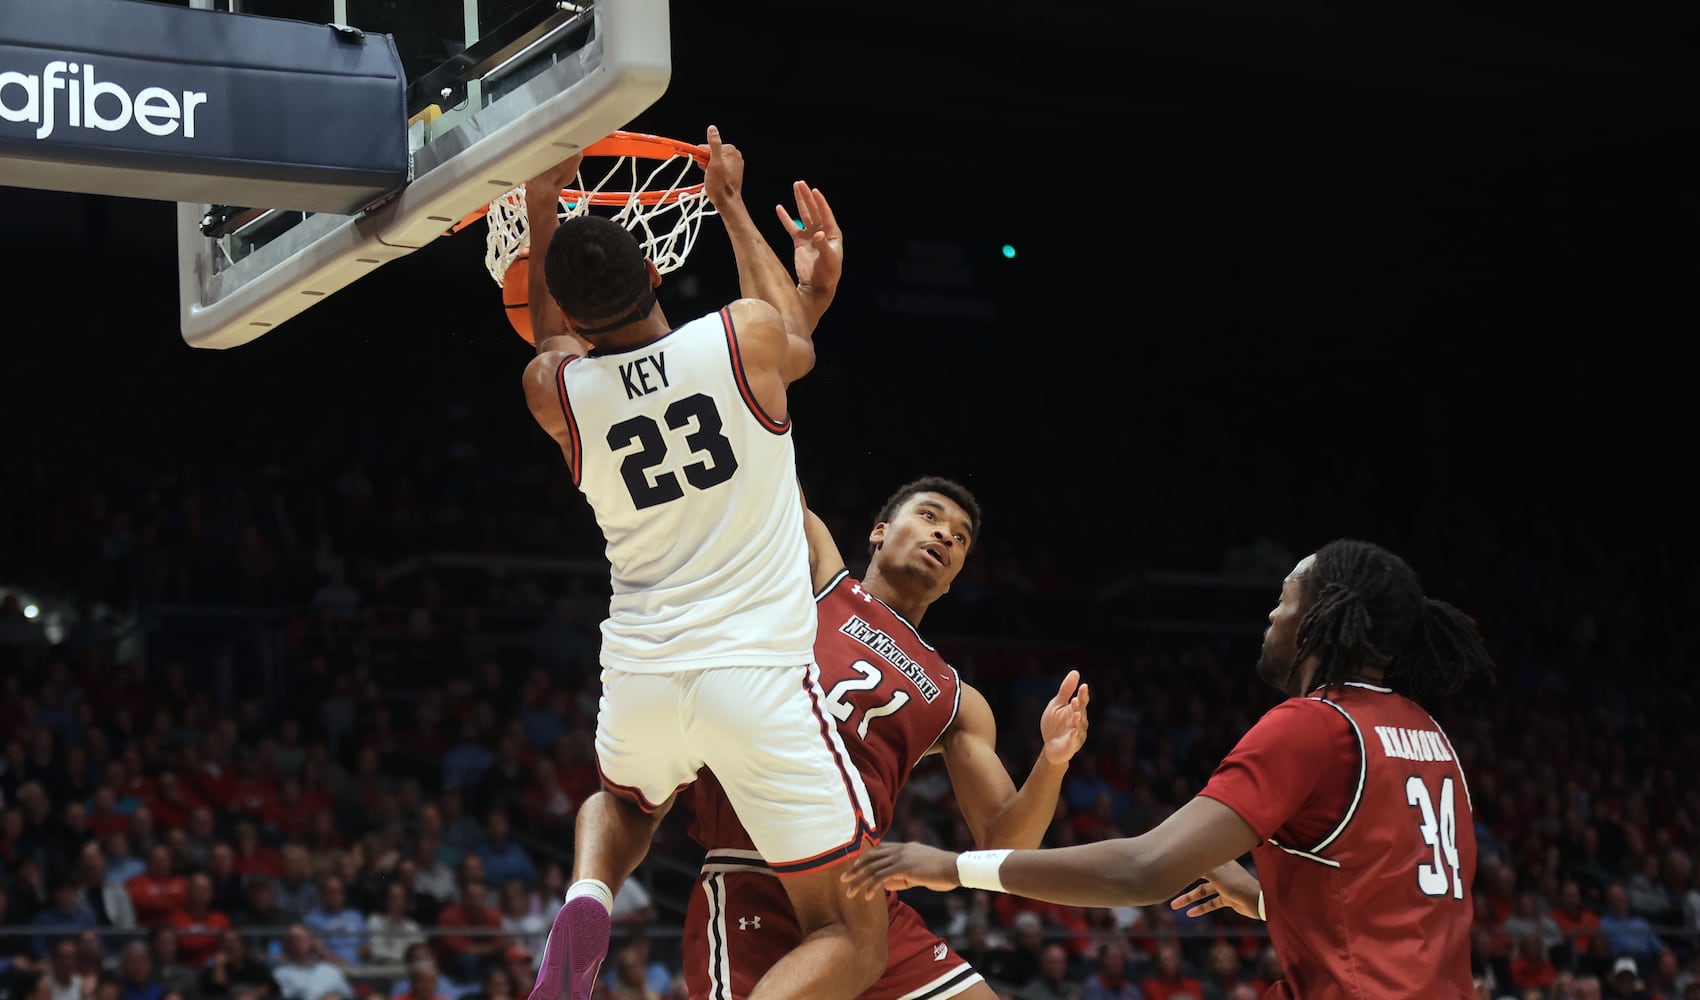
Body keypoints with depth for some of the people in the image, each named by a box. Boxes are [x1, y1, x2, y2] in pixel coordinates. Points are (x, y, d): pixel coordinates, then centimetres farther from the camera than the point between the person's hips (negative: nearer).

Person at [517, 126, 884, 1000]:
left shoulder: (556, 391, 0)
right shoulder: (746, 336, -6)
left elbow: (554, 336, 28)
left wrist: (542, 202, 32)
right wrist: (732, 206, 32)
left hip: (640, 675, 3)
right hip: (761, 676, -3)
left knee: (621, 802, 39)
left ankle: (585, 901, 5)